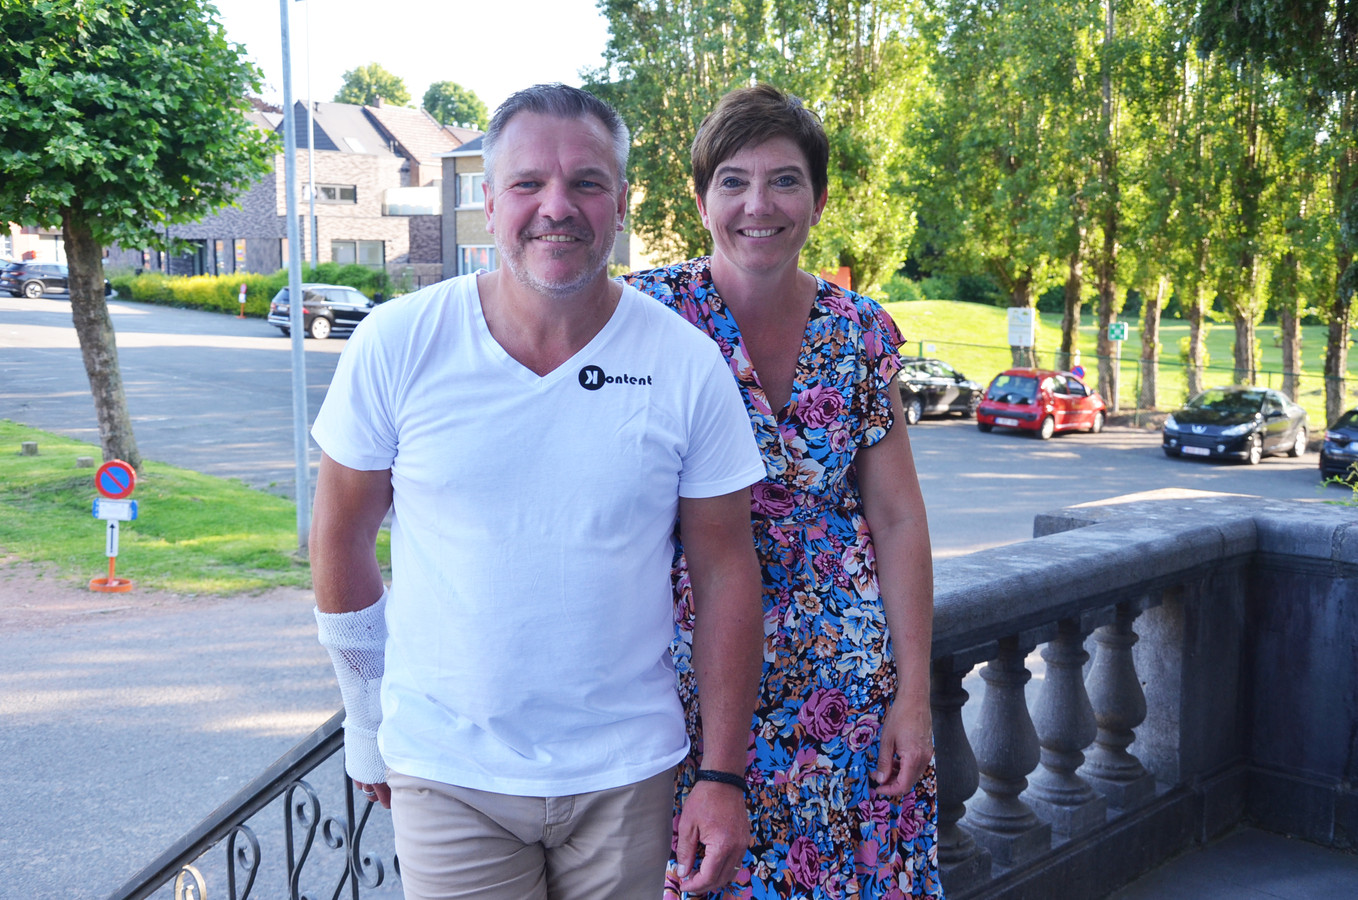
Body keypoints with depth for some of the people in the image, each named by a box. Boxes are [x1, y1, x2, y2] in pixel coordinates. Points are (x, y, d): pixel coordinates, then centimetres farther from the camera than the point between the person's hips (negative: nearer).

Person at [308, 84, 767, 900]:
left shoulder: (689, 365, -7)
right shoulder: (397, 344, -8)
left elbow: (726, 570, -3)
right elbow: (342, 540, 2)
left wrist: (723, 775, -3)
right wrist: (367, 726, 7)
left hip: (627, 774, 1)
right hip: (446, 773, 0)